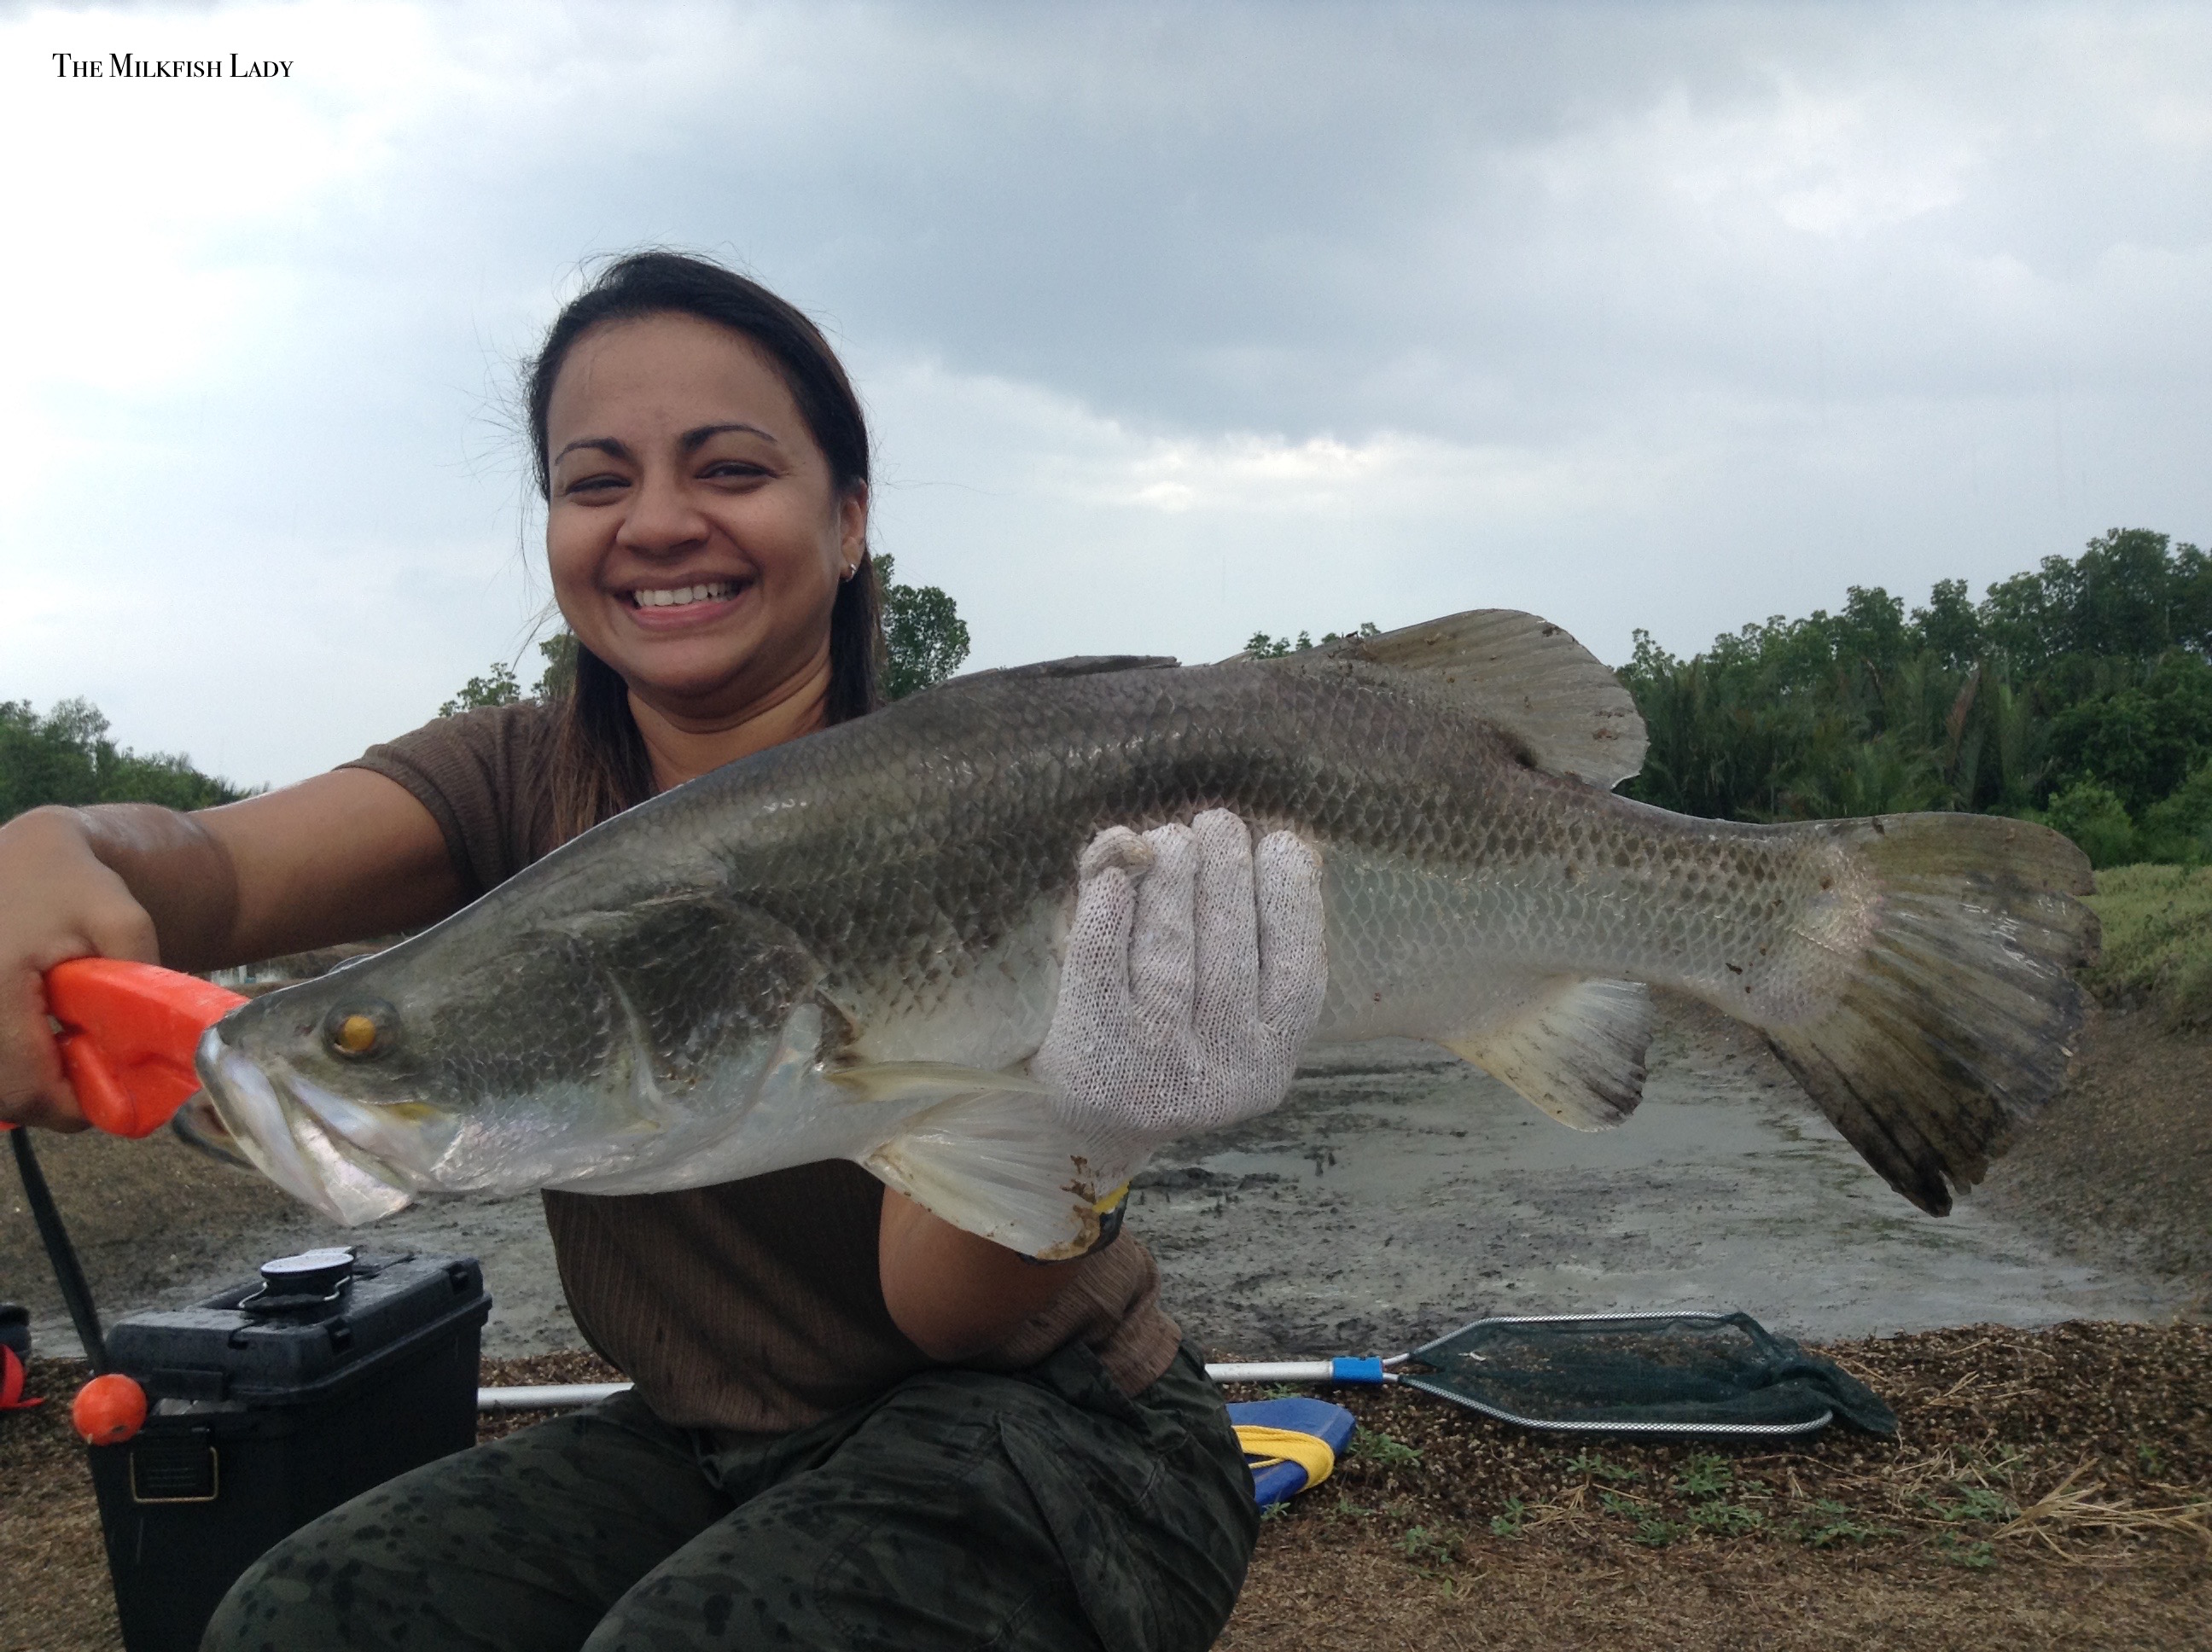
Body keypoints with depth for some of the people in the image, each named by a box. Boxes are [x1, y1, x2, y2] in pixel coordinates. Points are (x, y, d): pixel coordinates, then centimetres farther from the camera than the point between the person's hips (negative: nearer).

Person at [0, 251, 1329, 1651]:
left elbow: (944, 1307, -24)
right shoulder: (524, 787, -4)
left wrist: (1069, 1123, -45)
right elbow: (217, 866, -22)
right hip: (703, 1438, 4)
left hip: (1049, 1435, -4)